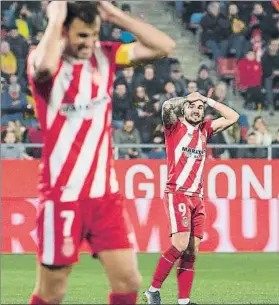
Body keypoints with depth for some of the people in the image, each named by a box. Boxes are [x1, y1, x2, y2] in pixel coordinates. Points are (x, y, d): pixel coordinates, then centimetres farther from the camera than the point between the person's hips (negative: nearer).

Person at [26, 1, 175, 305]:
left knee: (128, 281, 1)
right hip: (62, 196, -5)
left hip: (105, 192, 5)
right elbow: (44, 68, -36)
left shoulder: (104, 56, 6)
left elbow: (164, 46, 2)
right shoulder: (43, 59, -10)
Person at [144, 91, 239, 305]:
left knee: (192, 251, 1)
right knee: (181, 244, -19)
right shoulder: (175, 127, 2)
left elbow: (233, 117, 20)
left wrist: (209, 101, 15)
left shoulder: (204, 130, 17)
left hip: (198, 197, 6)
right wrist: (188, 99, 1)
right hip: (177, 194, -6)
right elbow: (167, 106, -17)